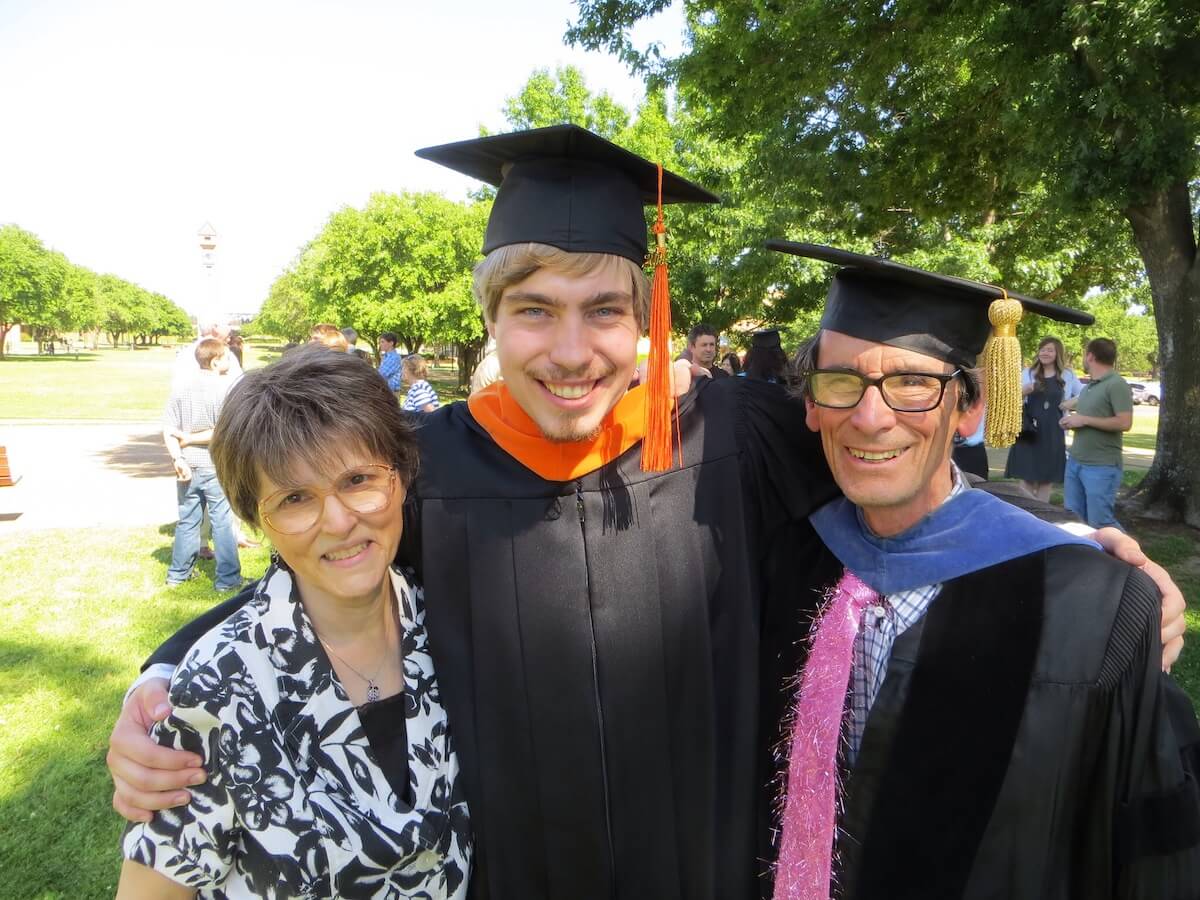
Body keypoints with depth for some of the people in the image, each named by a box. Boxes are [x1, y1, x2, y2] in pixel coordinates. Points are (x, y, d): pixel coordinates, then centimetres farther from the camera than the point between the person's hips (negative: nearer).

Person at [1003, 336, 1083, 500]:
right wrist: (1023, 391, -17)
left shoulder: (1067, 376, 7)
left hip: (1053, 435, 1)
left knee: (1047, 479, 7)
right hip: (1029, 433, -1)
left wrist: (1073, 402, -4)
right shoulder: (1028, 373, 6)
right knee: (1027, 478, -2)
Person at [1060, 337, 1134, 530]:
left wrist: (1084, 420, -17)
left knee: (1101, 523, -4)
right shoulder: (1089, 386, 15)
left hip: (1102, 467, -9)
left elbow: (1125, 423, -21)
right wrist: (1071, 419, 8)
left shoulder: (1116, 384, -12)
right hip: (1075, 461, 9)